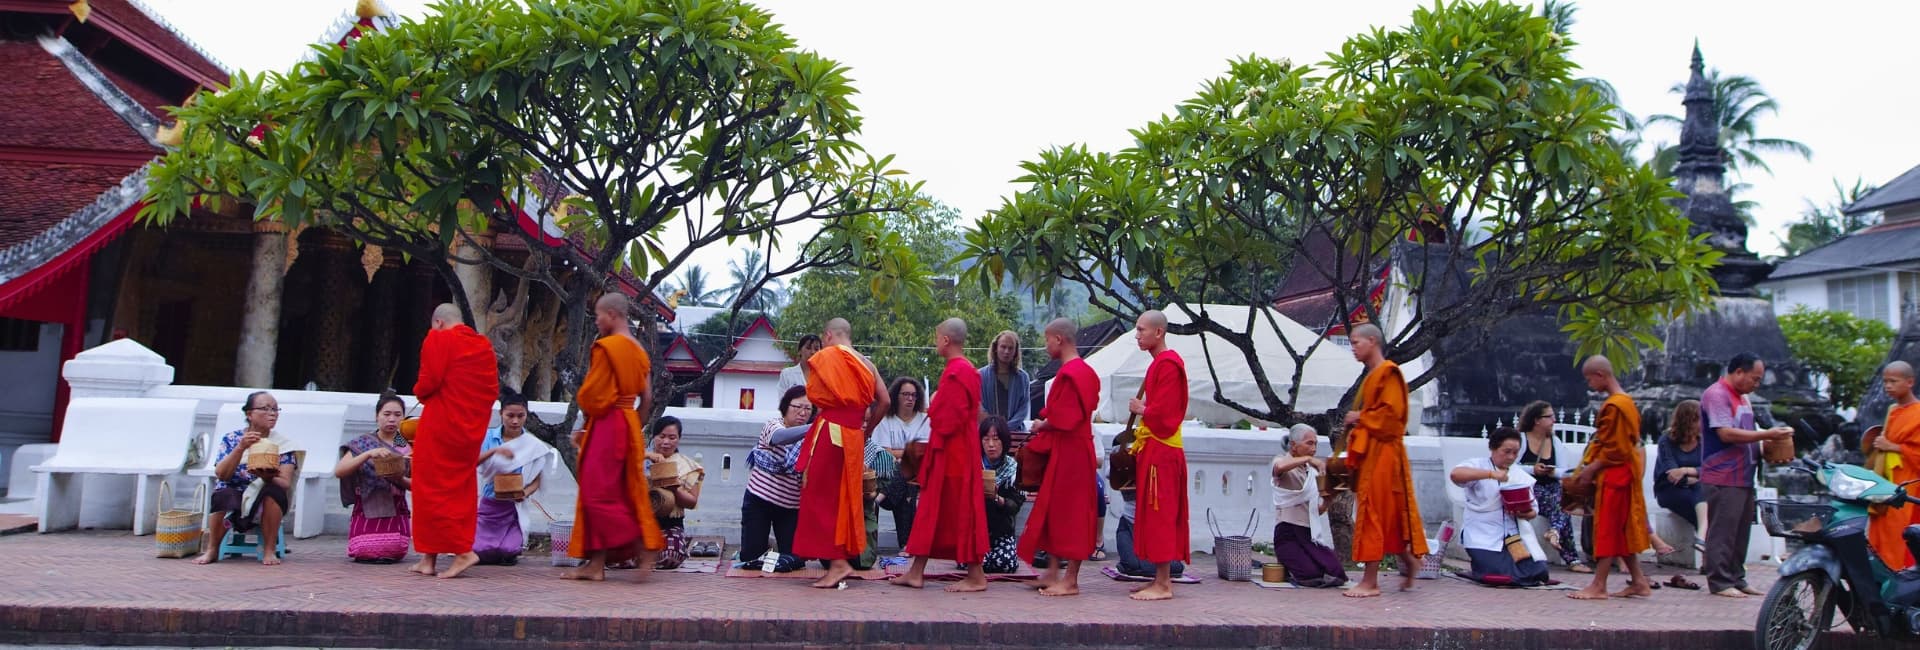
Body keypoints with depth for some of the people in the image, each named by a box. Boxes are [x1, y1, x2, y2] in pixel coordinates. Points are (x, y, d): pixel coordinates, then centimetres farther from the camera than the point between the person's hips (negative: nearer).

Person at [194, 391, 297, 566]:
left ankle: (269, 551, -21)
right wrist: (241, 448, -22)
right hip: (232, 498, 0)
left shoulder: (283, 444, 1)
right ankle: (212, 550, -12)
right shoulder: (231, 438, 3)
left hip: (265, 506, 0)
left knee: (273, 491, -32)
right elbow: (221, 475, -10)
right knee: (224, 494, -33)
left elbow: (286, 484, -9)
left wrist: (267, 477, -30)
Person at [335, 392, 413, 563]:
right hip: (366, 510, -1)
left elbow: (415, 485, 5)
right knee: (364, 552, -22)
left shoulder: (407, 446, 6)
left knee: (394, 551, -22)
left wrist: (399, 479, -18)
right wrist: (368, 453, -23)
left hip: (396, 512, 1)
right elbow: (338, 471, -11)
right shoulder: (361, 443, 3)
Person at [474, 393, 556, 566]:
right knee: (476, 551, -5)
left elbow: (536, 481, -3)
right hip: (488, 504, 2)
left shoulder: (534, 446, -5)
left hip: (513, 507, -2)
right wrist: (494, 451, -29)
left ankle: (509, 551, 22)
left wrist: (524, 493, -24)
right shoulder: (489, 437, -1)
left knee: (508, 552, -16)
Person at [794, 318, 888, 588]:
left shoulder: (825, 356, -2)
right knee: (846, 496, 13)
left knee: (823, 496, 0)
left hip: (829, 431, -6)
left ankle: (837, 562, -6)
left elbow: (813, 395, -5)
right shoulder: (866, 364, 12)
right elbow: (885, 402, 8)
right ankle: (846, 556, 15)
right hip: (855, 436, 6)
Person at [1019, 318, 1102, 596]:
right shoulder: (1083, 370, 14)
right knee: (1052, 511, 14)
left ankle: (1071, 581, 4)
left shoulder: (1069, 373, -18)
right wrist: (1046, 422, 7)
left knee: (1069, 513, -3)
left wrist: (1041, 426, -5)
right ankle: (1053, 573, 20)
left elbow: (1063, 419, -22)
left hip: (1068, 453, -10)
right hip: (1067, 451, 10)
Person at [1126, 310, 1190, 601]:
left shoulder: (1168, 364, -15)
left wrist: (1141, 410, -5)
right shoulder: (1159, 363, 17)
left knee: (1159, 515, -7)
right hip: (1153, 449, 10)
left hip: (1160, 451, -10)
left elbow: (1163, 412, -21)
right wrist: (1140, 430, 11)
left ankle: (1163, 584, -2)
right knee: (1154, 515, 13)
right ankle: (1161, 579, 19)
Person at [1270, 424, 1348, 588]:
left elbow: (1317, 511, 15)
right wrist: (1308, 459, -27)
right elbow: (1279, 467, -30)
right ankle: (1288, 569, 8)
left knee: (1336, 572, -15)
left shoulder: (1313, 472, 17)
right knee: (1312, 574, -24)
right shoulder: (1281, 461, -1)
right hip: (1288, 533, -5)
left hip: (1310, 534, 5)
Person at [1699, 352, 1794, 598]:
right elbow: (1726, 434, -20)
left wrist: (1770, 440, 7)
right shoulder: (1716, 394, -11)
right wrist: (1766, 435, -16)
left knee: (1741, 532, 13)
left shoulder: (1742, 398, 20)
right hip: (1723, 479, -10)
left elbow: (1745, 433, 24)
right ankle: (1720, 582, -1)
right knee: (1722, 532, -6)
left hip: (1744, 477, 10)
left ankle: (1736, 579, 20)